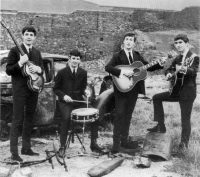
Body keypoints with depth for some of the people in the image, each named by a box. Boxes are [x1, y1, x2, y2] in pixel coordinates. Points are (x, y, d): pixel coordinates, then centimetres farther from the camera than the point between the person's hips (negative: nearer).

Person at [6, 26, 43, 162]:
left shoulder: (37, 52, 13)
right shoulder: (15, 51, -4)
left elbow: (42, 70, 16)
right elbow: (8, 70, -7)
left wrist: (38, 69, -7)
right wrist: (20, 63, -22)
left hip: (33, 89, 6)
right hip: (20, 89, -6)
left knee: (30, 119, 12)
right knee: (18, 120, -7)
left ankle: (26, 148, 23)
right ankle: (14, 152, -3)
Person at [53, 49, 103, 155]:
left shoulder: (83, 73, 7)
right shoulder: (62, 73, -2)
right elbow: (56, 89, 2)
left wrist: (85, 92, -8)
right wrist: (64, 96, -15)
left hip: (79, 101, 4)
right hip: (65, 102, -3)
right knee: (66, 117, -32)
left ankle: (93, 144, -3)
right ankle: (62, 146, -18)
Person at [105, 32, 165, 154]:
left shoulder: (137, 56, 12)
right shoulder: (118, 56, -4)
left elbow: (148, 67, 14)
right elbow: (108, 67, -17)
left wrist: (160, 64, -1)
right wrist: (122, 72, -26)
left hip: (134, 90, 5)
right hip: (121, 89, -5)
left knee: (128, 115, 11)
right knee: (119, 115, -5)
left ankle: (124, 140, 21)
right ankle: (116, 143, 2)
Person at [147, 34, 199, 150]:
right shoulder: (178, 58, 11)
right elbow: (170, 69, 22)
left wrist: (184, 69, -50)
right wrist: (169, 74, -2)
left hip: (188, 93, -8)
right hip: (177, 90, 8)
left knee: (185, 119, -4)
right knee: (157, 98, 8)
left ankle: (184, 143, 13)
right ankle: (161, 126, 12)